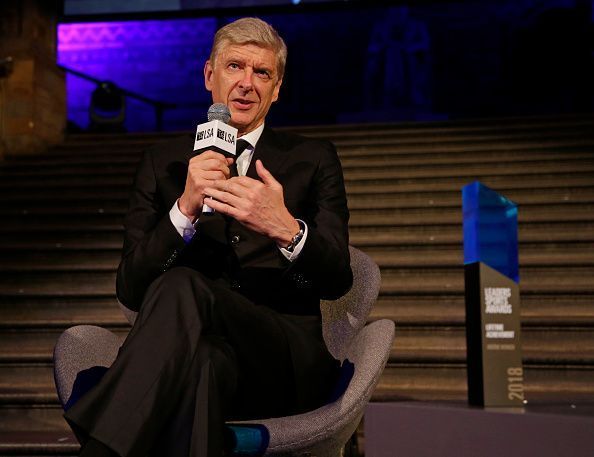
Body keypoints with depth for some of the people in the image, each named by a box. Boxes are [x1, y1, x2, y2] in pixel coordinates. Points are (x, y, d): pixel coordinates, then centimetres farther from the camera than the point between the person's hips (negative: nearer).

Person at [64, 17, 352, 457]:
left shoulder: (313, 159, 15)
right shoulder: (163, 163, 17)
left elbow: (337, 280, 4)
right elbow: (131, 289, 6)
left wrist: (287, 230, -20)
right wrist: (185, 209, -12)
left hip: (284, 360, 0)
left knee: (182, 289, -33)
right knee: (202, 361, -40)